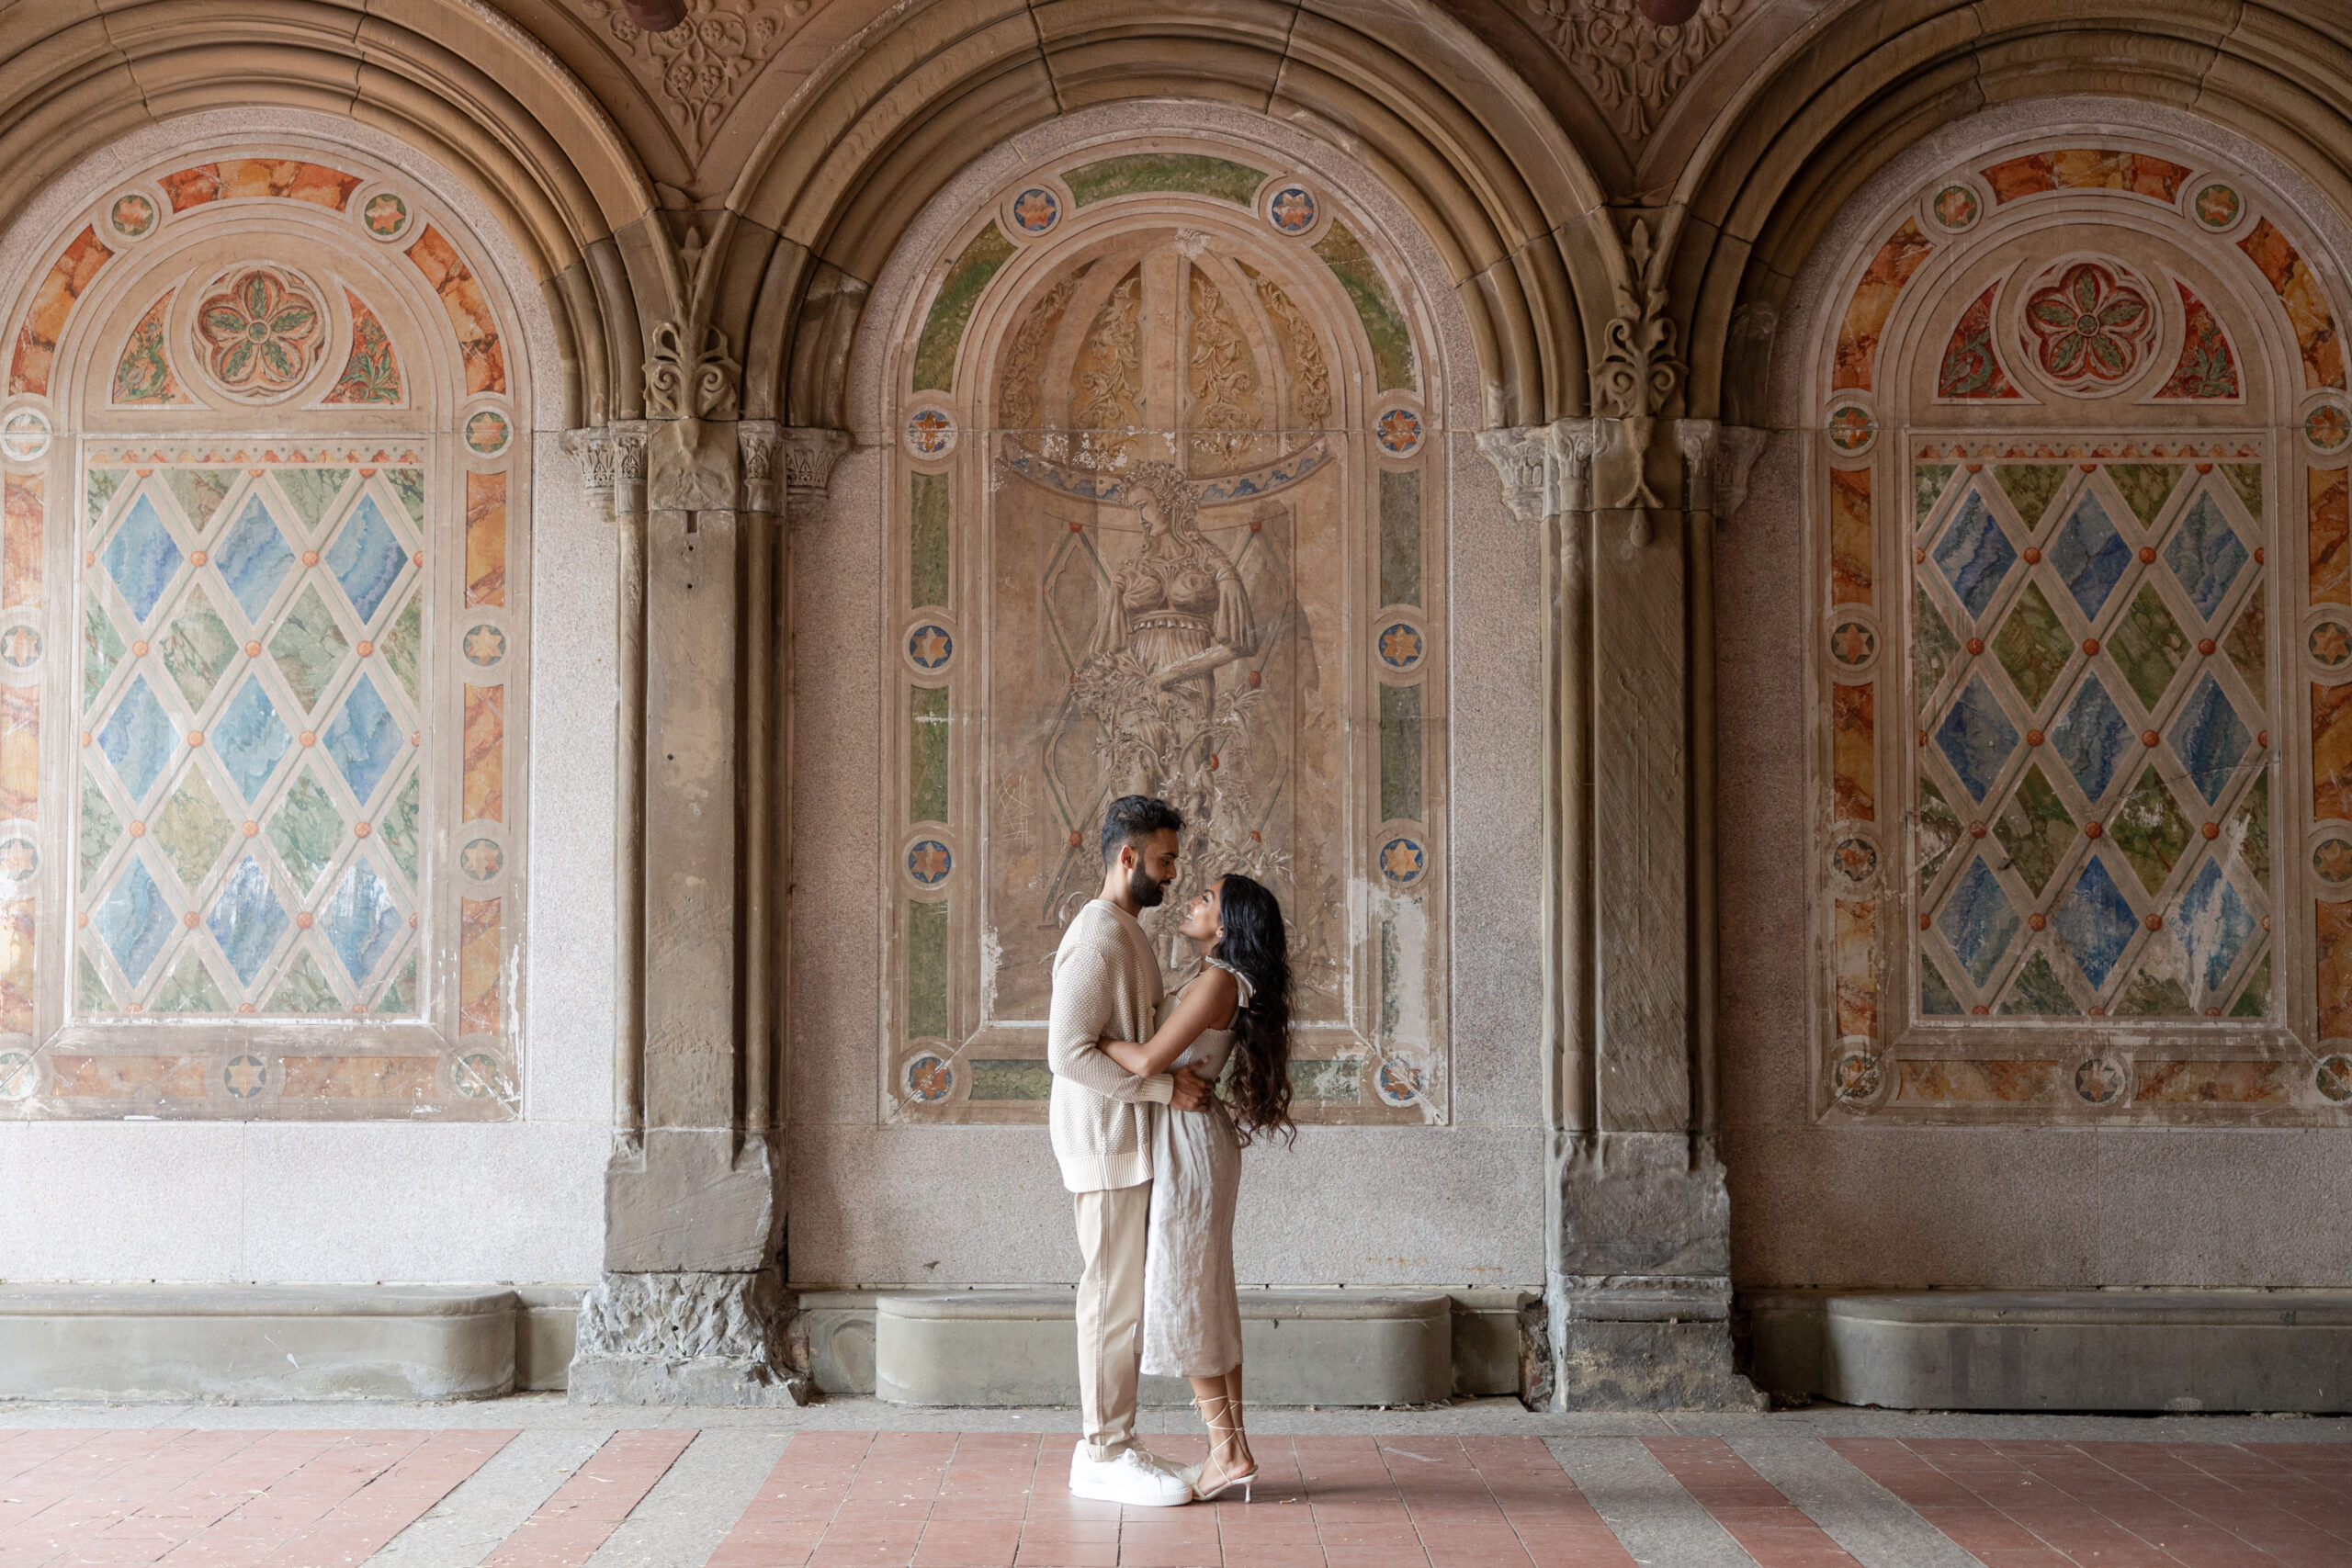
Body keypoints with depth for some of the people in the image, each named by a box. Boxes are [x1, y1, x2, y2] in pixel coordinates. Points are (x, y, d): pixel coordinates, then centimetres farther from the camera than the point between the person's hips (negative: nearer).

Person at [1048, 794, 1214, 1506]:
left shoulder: (1128, 934, 16)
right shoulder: (1097, 936, -16)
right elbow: (1070, 1053, -23)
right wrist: (1166, 1086, -21)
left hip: (1132, 1140, 10)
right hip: (1106, 1139, -10)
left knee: (1125, 1293, 12)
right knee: (1115, 1294, -4)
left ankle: (1106, 1445, 19)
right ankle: (1107, 1455, 3)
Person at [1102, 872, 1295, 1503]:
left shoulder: (1218, 982, -17)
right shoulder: (1218, 980, 13)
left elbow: (1147, 1060, -22)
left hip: (1191, 1139, -10)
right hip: (1186, 1138, 10)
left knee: (1181, 1294, -4)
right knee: (1208, 1297, 11)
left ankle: (1228, 1454, -2)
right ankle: (1232, 1449, 15)